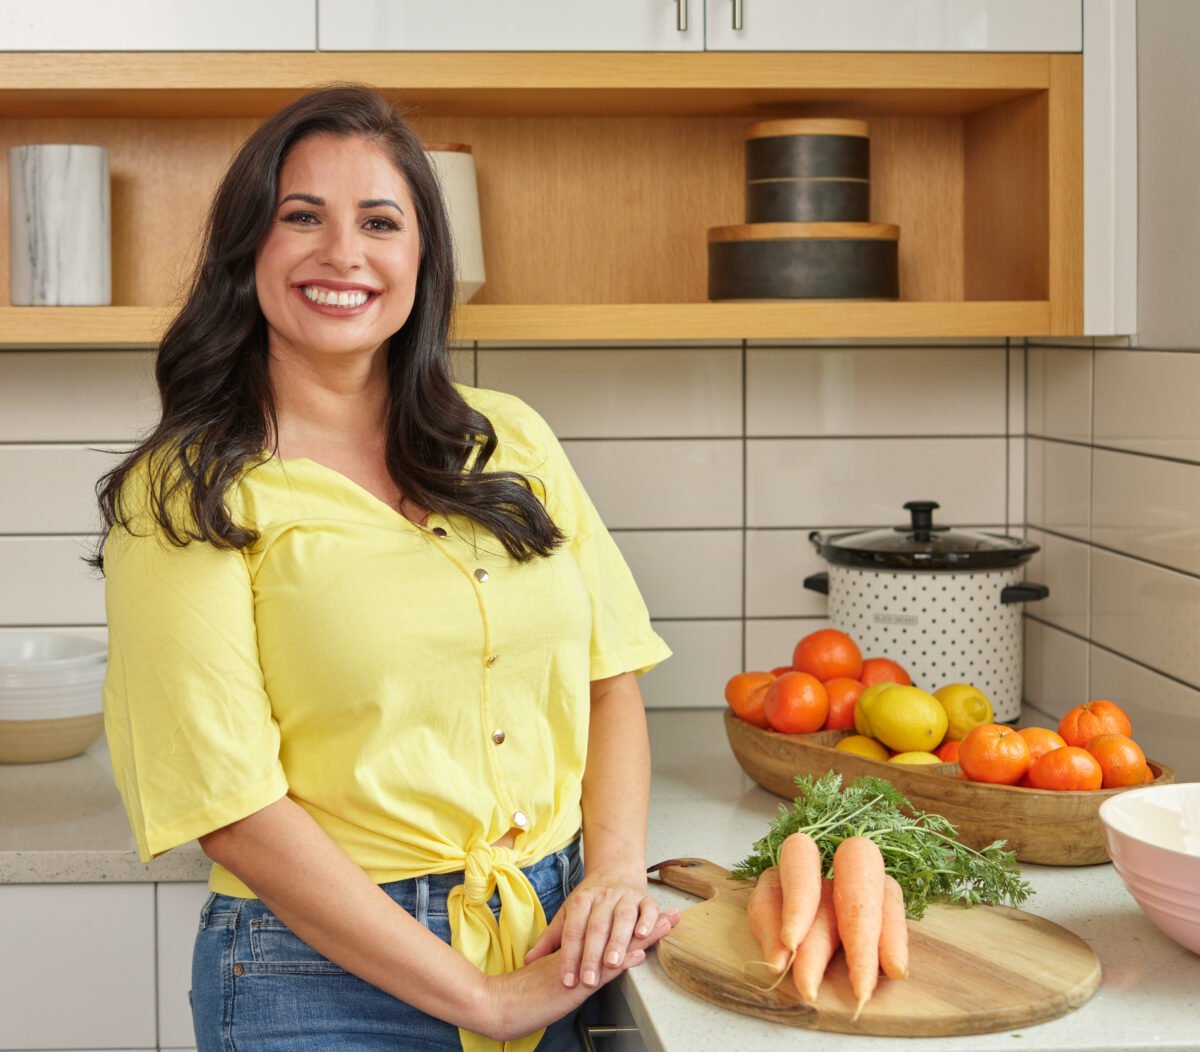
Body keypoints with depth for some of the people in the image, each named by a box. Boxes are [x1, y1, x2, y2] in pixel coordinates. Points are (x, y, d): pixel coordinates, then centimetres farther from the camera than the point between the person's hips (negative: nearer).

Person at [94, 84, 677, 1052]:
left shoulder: (510, 441, 5)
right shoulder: (184, 497, -10)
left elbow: (610, 672, 8)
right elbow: (234, 806, -15)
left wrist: (616, 871, -9)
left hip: (554, 952, 5)